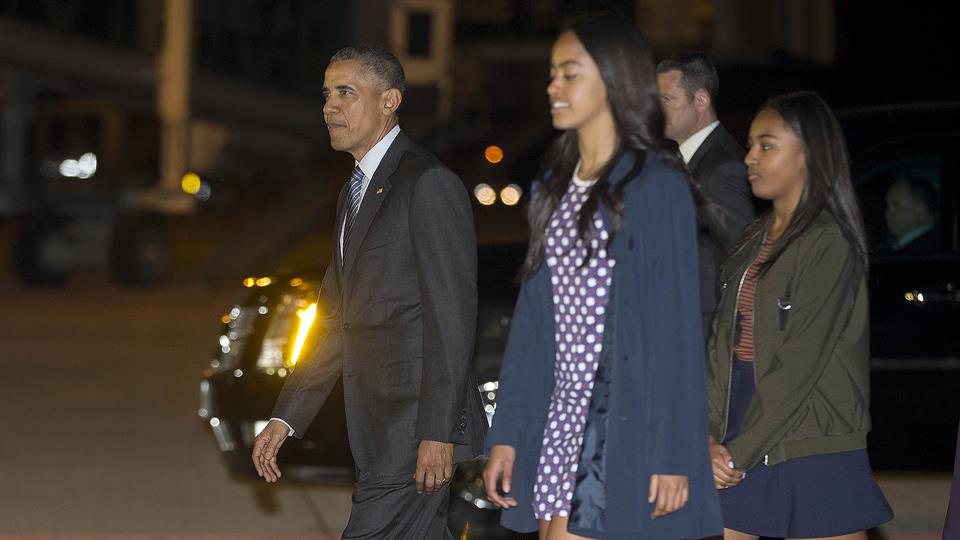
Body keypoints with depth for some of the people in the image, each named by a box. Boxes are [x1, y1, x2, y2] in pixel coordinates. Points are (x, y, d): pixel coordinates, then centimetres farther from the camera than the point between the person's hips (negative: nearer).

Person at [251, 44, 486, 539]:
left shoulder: (428, 183, -10)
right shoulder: (354, 193, 20)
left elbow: (452, 315, -16)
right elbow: (336, 322, 22)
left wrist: (437, 433, -21)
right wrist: (285, 417, 15)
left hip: (416, 431, -9)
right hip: (378, 437, 9)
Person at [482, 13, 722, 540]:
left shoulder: (656, 185, -6)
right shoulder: (556, 185, 15)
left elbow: (677, 322, -10)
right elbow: (530, 316, 15)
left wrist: (673, 456, -14)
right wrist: (506, 435, 10)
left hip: (625, 418, -7)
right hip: (560, 417, 7)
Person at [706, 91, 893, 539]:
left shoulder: (830, 243, -9)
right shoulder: (755, 239, 14)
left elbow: (800, 364, -14)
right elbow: (722, 342, 9)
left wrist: (739, 454, -13)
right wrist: (710, 437, -4)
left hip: (812, 450, -6)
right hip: (740, 451, 6)